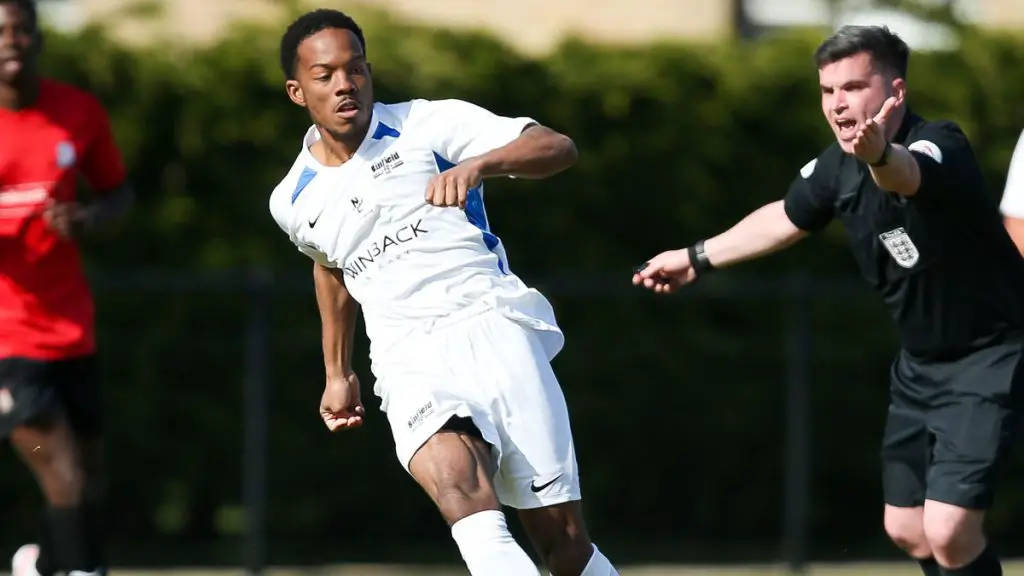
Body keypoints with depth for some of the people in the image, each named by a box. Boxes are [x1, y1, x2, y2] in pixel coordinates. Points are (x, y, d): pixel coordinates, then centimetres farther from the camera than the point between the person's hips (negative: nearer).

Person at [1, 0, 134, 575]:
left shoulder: (79, 113, 1)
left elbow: (119, 191, 14)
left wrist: (88, 219, -9)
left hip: (70, 331, 4)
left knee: (87, 485, 10)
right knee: (67, 481, -16)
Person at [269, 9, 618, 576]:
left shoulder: (427, 124, 0)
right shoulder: (293, 203, 12)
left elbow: (558, 148, -8)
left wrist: (480, 163, -26)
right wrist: (337, 372, 39)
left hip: (495, 330, -1)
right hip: (412, 364, 1)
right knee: (454, 477, -33)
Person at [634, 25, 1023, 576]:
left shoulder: (941, 146, -26)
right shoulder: (837, 167, -4)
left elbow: (907, 174, -52)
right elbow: (786, 218, 18)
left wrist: (880, 154, -75)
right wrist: (697, 258, 27)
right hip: (919, 361, 8)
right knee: (907, 530, 12)